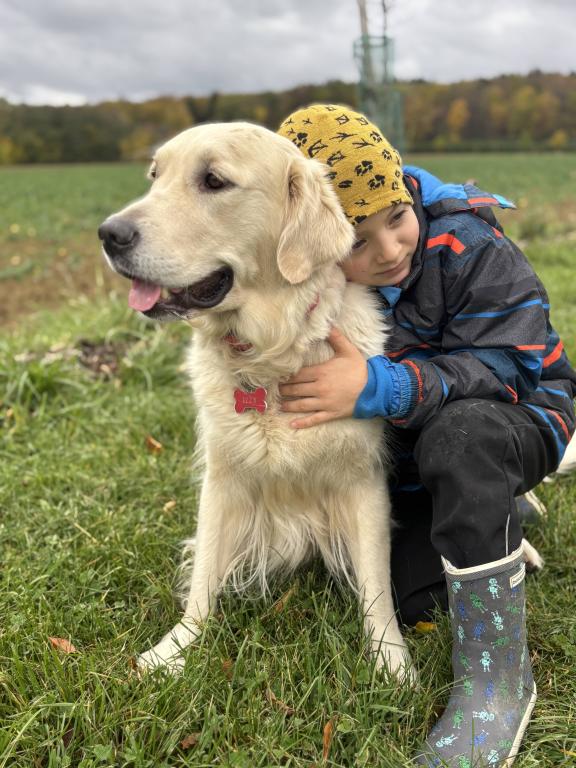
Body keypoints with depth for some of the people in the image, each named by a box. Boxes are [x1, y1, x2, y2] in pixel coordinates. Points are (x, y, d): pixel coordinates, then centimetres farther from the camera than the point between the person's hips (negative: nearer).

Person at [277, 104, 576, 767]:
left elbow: (507, 364, -30)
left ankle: (497, 673, -26)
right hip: (398, 460, 5)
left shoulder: (467, 245, -24)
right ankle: (493, 519, 22)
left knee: (458, 433, -39)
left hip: (512, 421, -4)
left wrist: (382, 385, -42)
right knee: (403, 595, -10)